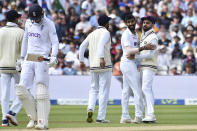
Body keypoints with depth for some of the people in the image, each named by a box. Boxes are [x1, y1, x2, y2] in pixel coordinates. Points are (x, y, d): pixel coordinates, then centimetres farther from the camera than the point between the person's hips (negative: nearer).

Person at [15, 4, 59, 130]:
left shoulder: (49, 24, -5)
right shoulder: (28, 23, 12)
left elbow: (55, 42, -9)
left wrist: (54, 56, -26)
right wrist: (22, 58, 19)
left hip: (42, 60, -6)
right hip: (28, 60, 6)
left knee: (42, 91, -8)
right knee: (22, 89, -3)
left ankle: (42, 122, -6)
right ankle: (33, 117, 11)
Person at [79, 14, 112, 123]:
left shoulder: (92, 34, 15)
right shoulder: (105, 32, -5)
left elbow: (82, 46, 16)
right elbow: (101, 44, -23)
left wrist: (81, 61, 21)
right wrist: (101, 58, -35)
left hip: (93, 66, 6)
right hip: (104, 66, -6)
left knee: (94, 89, 17)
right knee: (104, 91, -2)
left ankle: (90, 109, -8)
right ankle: (100, 117, -4)